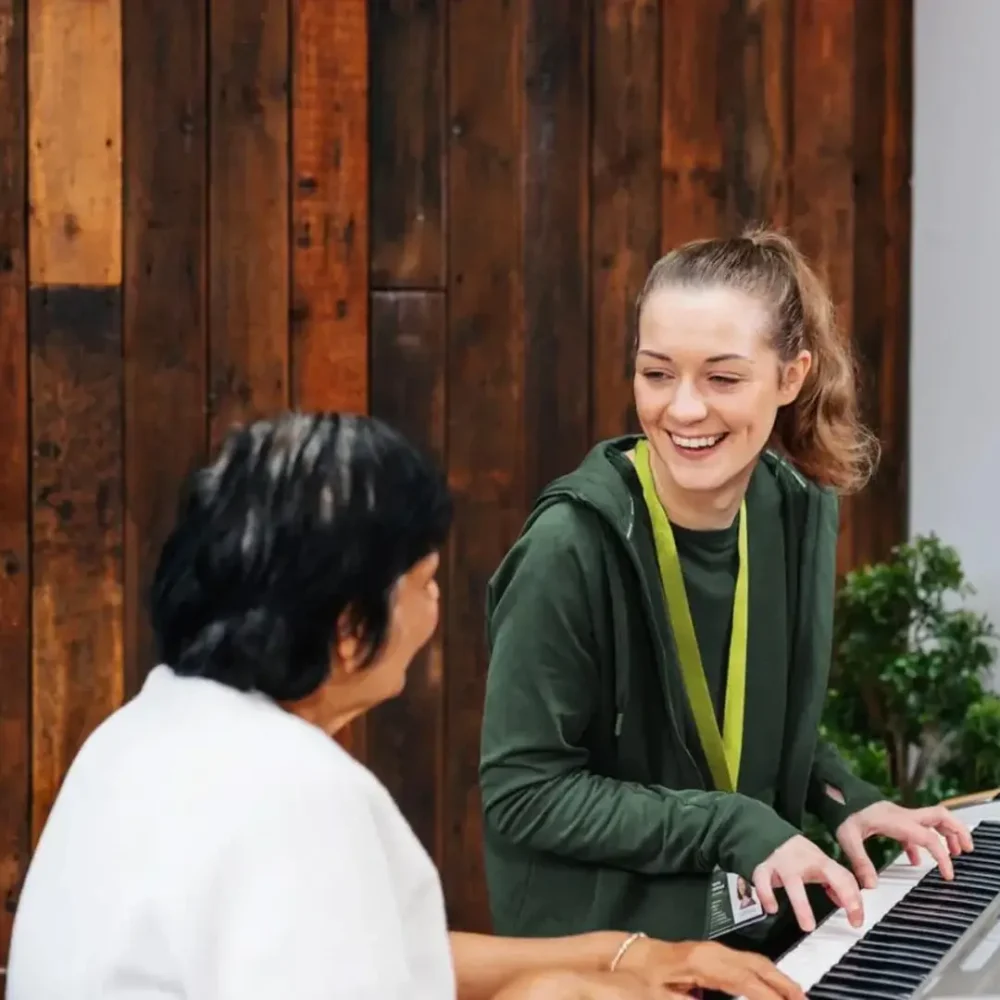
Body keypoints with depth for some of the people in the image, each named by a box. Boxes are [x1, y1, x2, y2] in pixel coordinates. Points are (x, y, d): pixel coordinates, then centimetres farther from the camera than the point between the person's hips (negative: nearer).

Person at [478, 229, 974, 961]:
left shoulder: (800, 514, -1)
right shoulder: (574, 546, -20)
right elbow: (524, 792, -17)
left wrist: (842, 798, -1)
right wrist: (733, 826, -21)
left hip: (760, 923, 5)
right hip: (604, 943, -5)